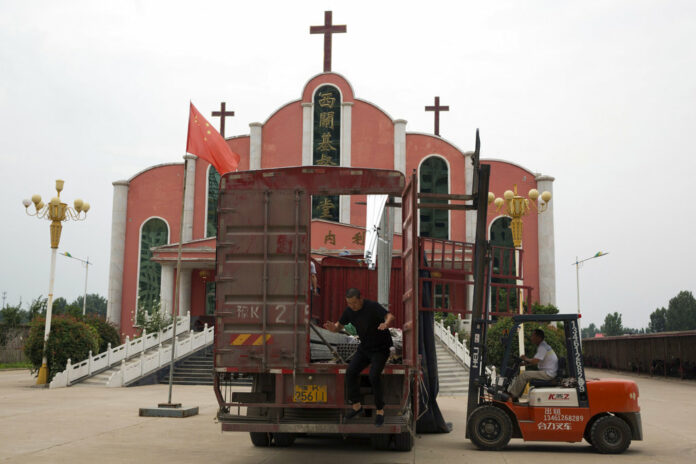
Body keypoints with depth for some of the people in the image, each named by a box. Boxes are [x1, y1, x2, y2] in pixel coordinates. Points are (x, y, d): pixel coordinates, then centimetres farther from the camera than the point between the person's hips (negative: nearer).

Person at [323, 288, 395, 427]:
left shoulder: (373, 306, -23)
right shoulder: (349, 311, -4)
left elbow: (390, 316, -35)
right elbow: (340, 325, 3)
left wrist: (386, 324, -60)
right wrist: (333, 327, -23)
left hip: (380, 348, -6)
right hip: (364, 347, 6)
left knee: (374, 376, -21)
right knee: (351, 372, -6)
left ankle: (380, 411, -4)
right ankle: (356, 406, 12)